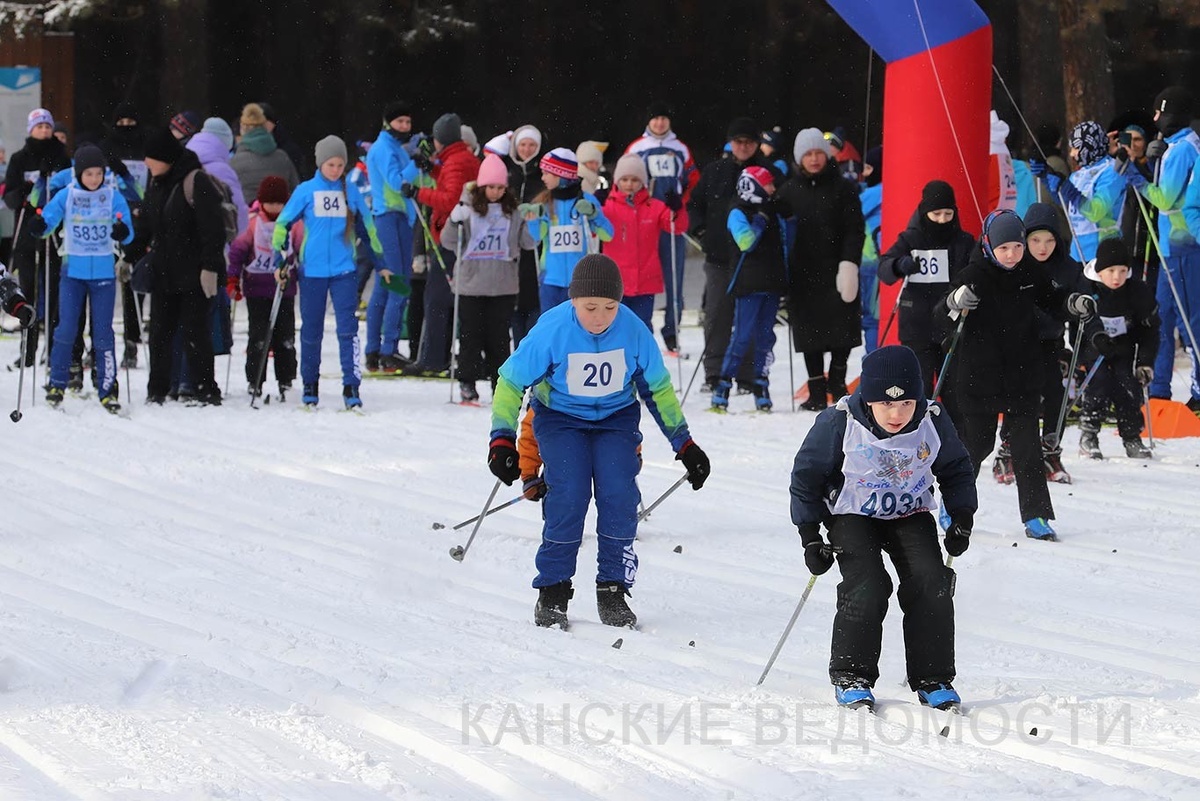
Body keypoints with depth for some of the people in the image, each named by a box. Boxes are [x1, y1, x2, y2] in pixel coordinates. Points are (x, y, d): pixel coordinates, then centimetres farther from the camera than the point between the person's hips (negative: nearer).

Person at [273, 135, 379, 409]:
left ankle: (351, 387, -9)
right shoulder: (306, 191, 0)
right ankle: (310, 385, 22)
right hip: (312, 271, 0)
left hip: (343, 270, 0)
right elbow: (282, 223, 5)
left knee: (348, 328, -10)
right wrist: (279, 259, -2)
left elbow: (367, 226, 16)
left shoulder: (350, 192, 5)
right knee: (311, 330, 8)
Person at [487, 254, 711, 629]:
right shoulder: (551, 330, -24)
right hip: (560, 419, -2)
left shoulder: (633, 330, -19)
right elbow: (511, 382, -12)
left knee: (619, 495, -17)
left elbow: (657, 388, -2)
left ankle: (613, 591, -5)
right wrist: (502, 439, -20)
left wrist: (684, 444, 2)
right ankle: (552, 591, -6)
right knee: (568, 495, -20)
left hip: (616, 419, 2)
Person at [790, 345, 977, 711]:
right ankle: (851, 677, -6)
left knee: (930, 582, -16)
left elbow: (956, 470, 6)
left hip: (910, 514, 3)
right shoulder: (840, 423, -22)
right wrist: (810, 537, -9)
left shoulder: (933, 423, -14)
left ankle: (933, 680, -4)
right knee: (867, 587, -22)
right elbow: (806, 475, -9)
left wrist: (961, 520, -3)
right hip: (852, 514, -3)